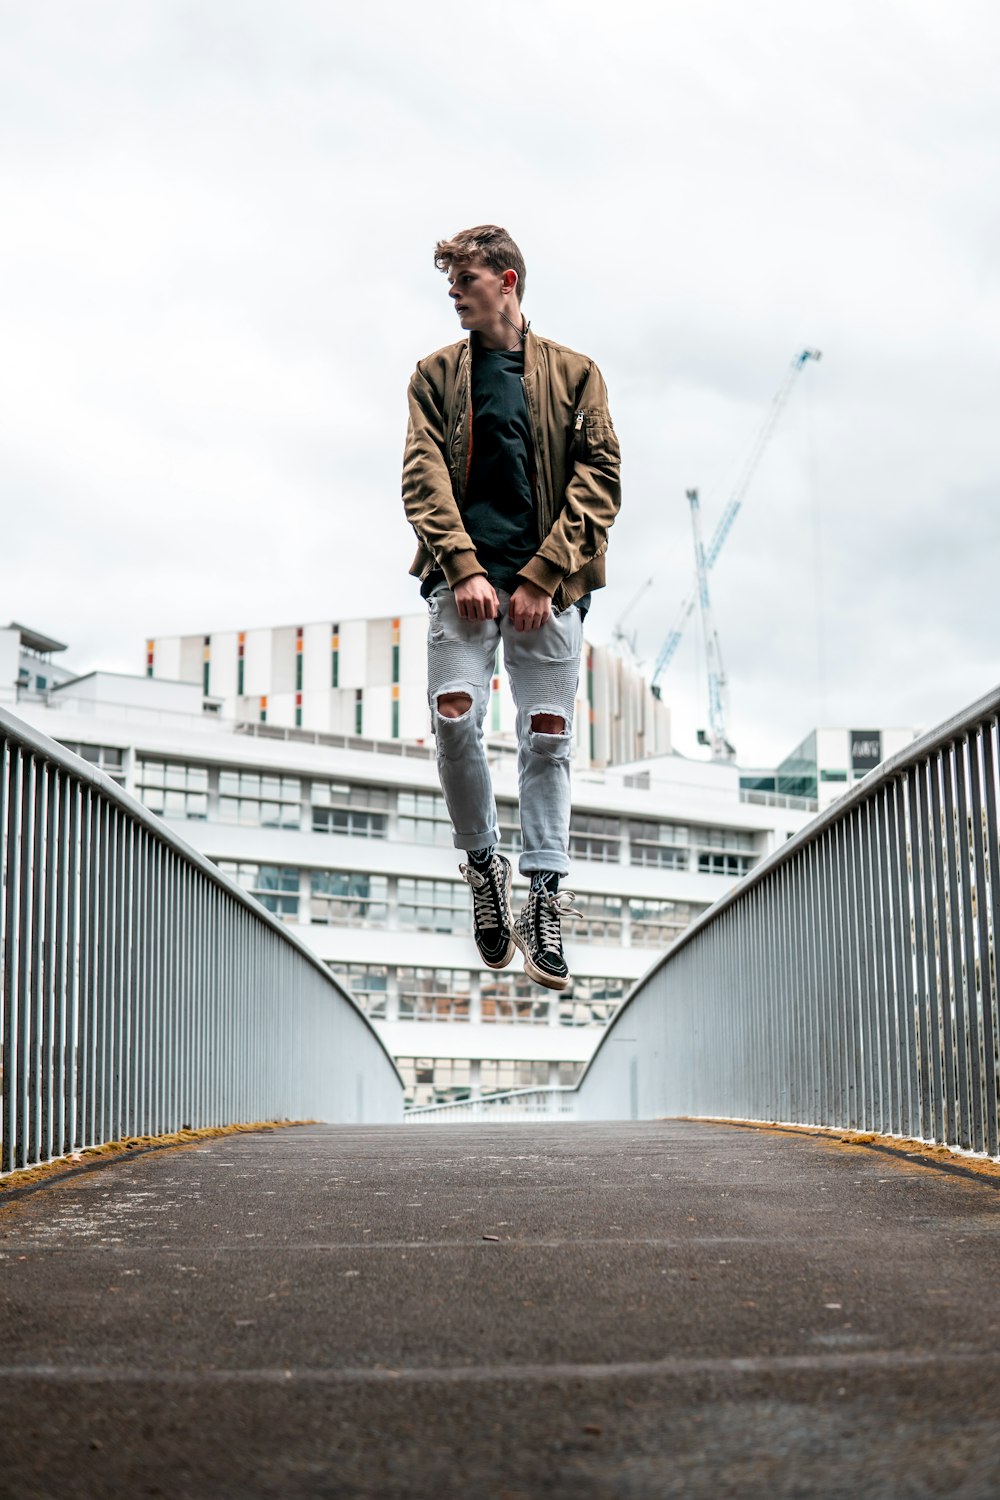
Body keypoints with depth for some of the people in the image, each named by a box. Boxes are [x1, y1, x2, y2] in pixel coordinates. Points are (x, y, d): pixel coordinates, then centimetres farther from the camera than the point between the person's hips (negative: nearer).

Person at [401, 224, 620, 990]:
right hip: (466, 576, 1)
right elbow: (423, 475, 2)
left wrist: (541, 578, -9)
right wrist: (465, 569, -12)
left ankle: (544, 903, 4)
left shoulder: (574, 373, 9)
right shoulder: (437, 373, 13)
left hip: (549, 580, 0)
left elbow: (600, 479, 2)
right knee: (454, 717, -15)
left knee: (547, 735, -2)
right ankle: (483, 863, 6)